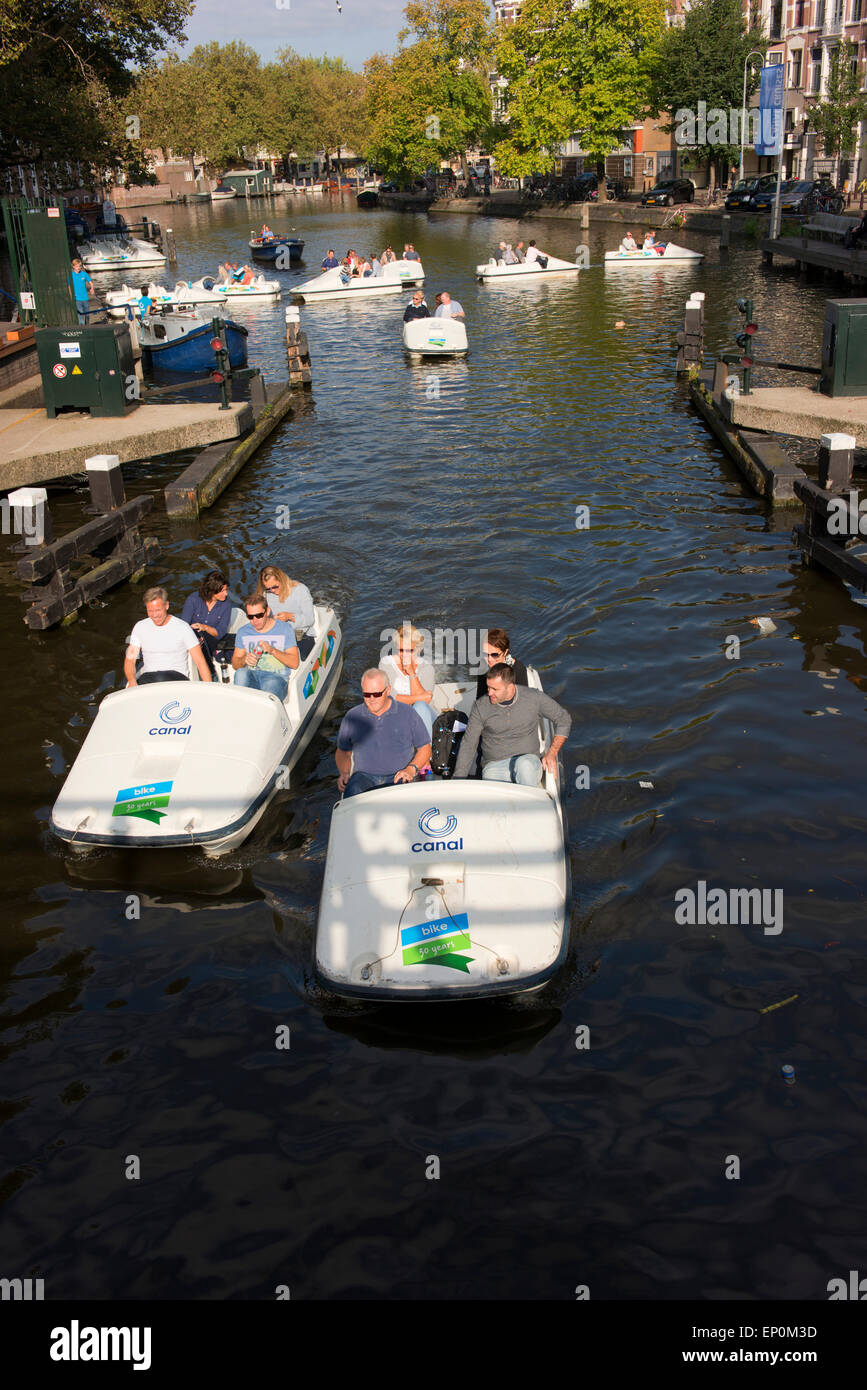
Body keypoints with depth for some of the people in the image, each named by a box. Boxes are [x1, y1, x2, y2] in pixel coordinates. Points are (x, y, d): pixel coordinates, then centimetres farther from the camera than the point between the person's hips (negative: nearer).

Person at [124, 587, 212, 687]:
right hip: (148, 677, 2)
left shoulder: (183, 627, 1)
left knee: (160, 679, -38)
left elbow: (200, 661, -2)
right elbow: (130, 659, 8)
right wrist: (132, 681, -14)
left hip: (177, 676, -2)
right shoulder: (140, 627, 11)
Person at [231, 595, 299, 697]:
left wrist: (272, 650, -16)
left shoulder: (285, 629, 4)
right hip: (252, 675, 3)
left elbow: (294, 663, -2)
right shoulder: (243, 632, 12)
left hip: (277, 677, -3)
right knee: (240, 673, -33)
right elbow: (235, 664, 14)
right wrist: (244, 660, -10)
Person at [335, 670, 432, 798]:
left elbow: (425, 748, 13)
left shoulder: (407, 713, 8)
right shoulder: (352, 716, 13)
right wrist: (343, 773, 4)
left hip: (398, 777, -1)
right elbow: (342, 751, 24)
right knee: (353, 793, -36)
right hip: (364, 776, 1)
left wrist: (411, 769, -5)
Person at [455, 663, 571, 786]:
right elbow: (468, 745, 3)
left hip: (527, 759, 0)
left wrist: (552, 753, -1)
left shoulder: (534, 698, -3)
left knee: (524, 764, -37)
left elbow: (564, 718, 9)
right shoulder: (480, 706, -2)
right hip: (494, 766, 0)